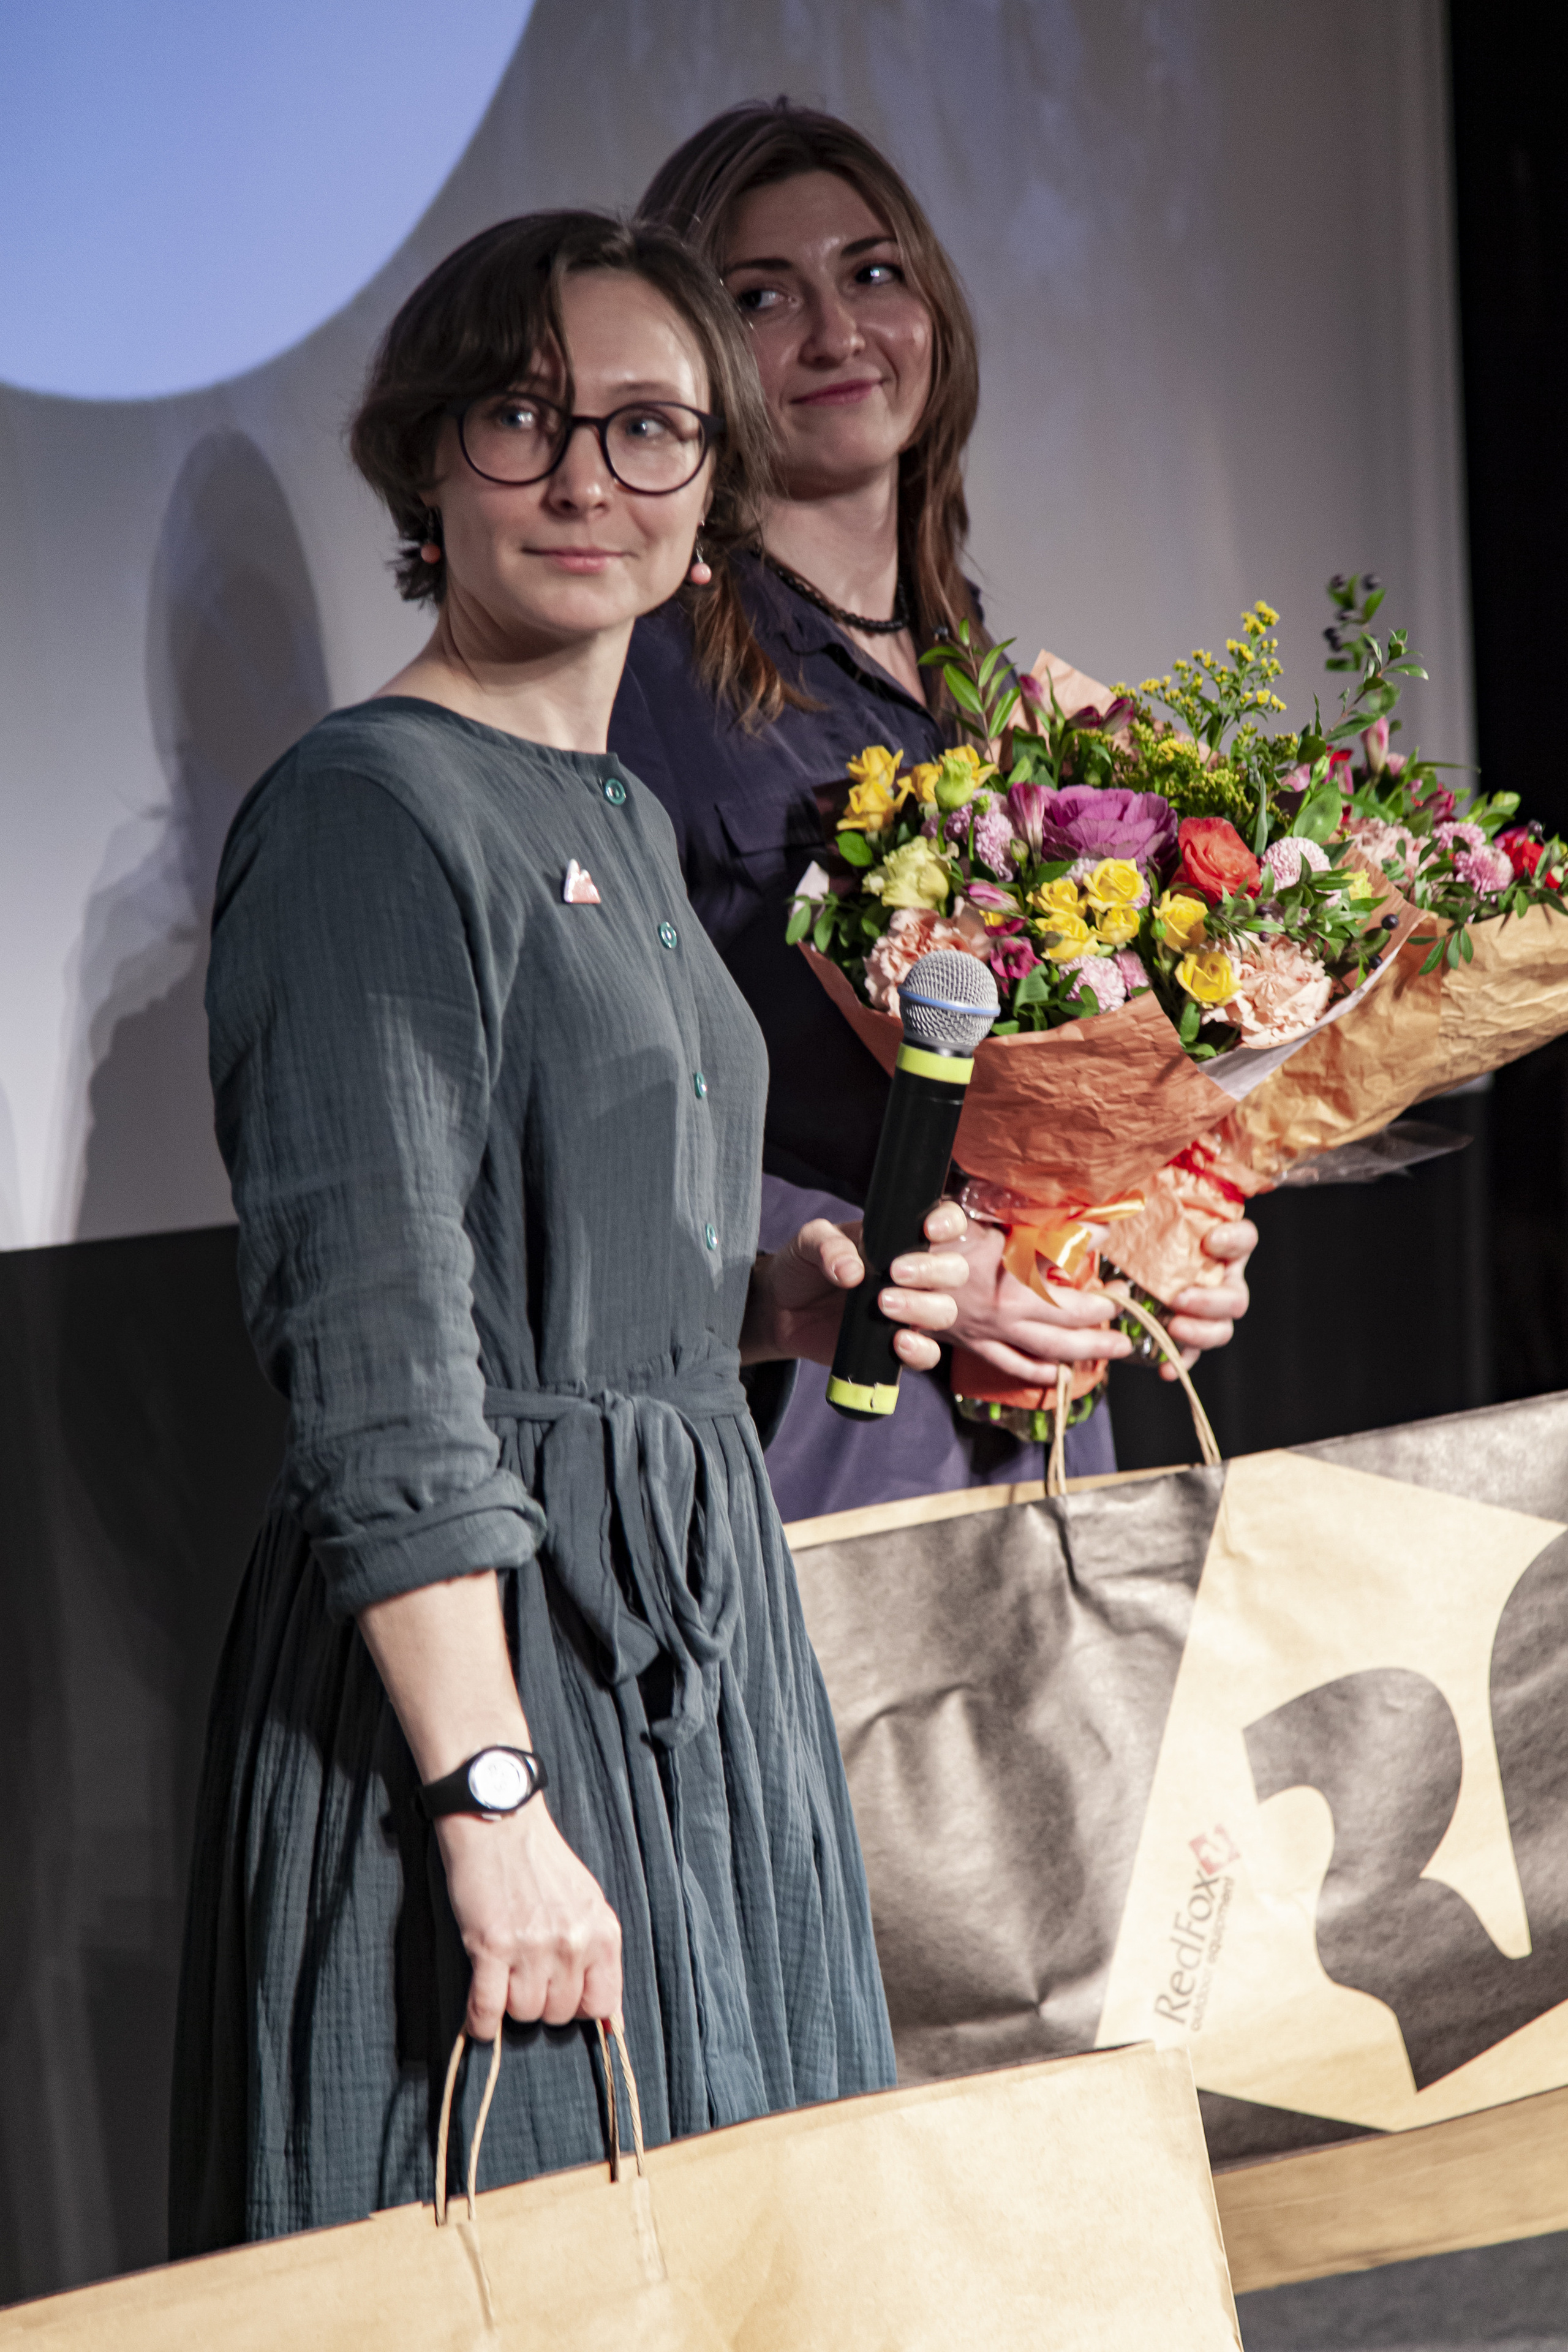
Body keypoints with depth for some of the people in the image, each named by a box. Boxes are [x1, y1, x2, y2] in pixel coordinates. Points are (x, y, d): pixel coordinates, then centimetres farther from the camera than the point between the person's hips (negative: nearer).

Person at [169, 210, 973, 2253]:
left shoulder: (626, 820, 15)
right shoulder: (371, 811, -13)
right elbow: (380, 1357, -20)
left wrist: (789, 1296, 5)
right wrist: (496, 1801, -24)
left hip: (695, 1611, 9)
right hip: (490, 1642, -9)